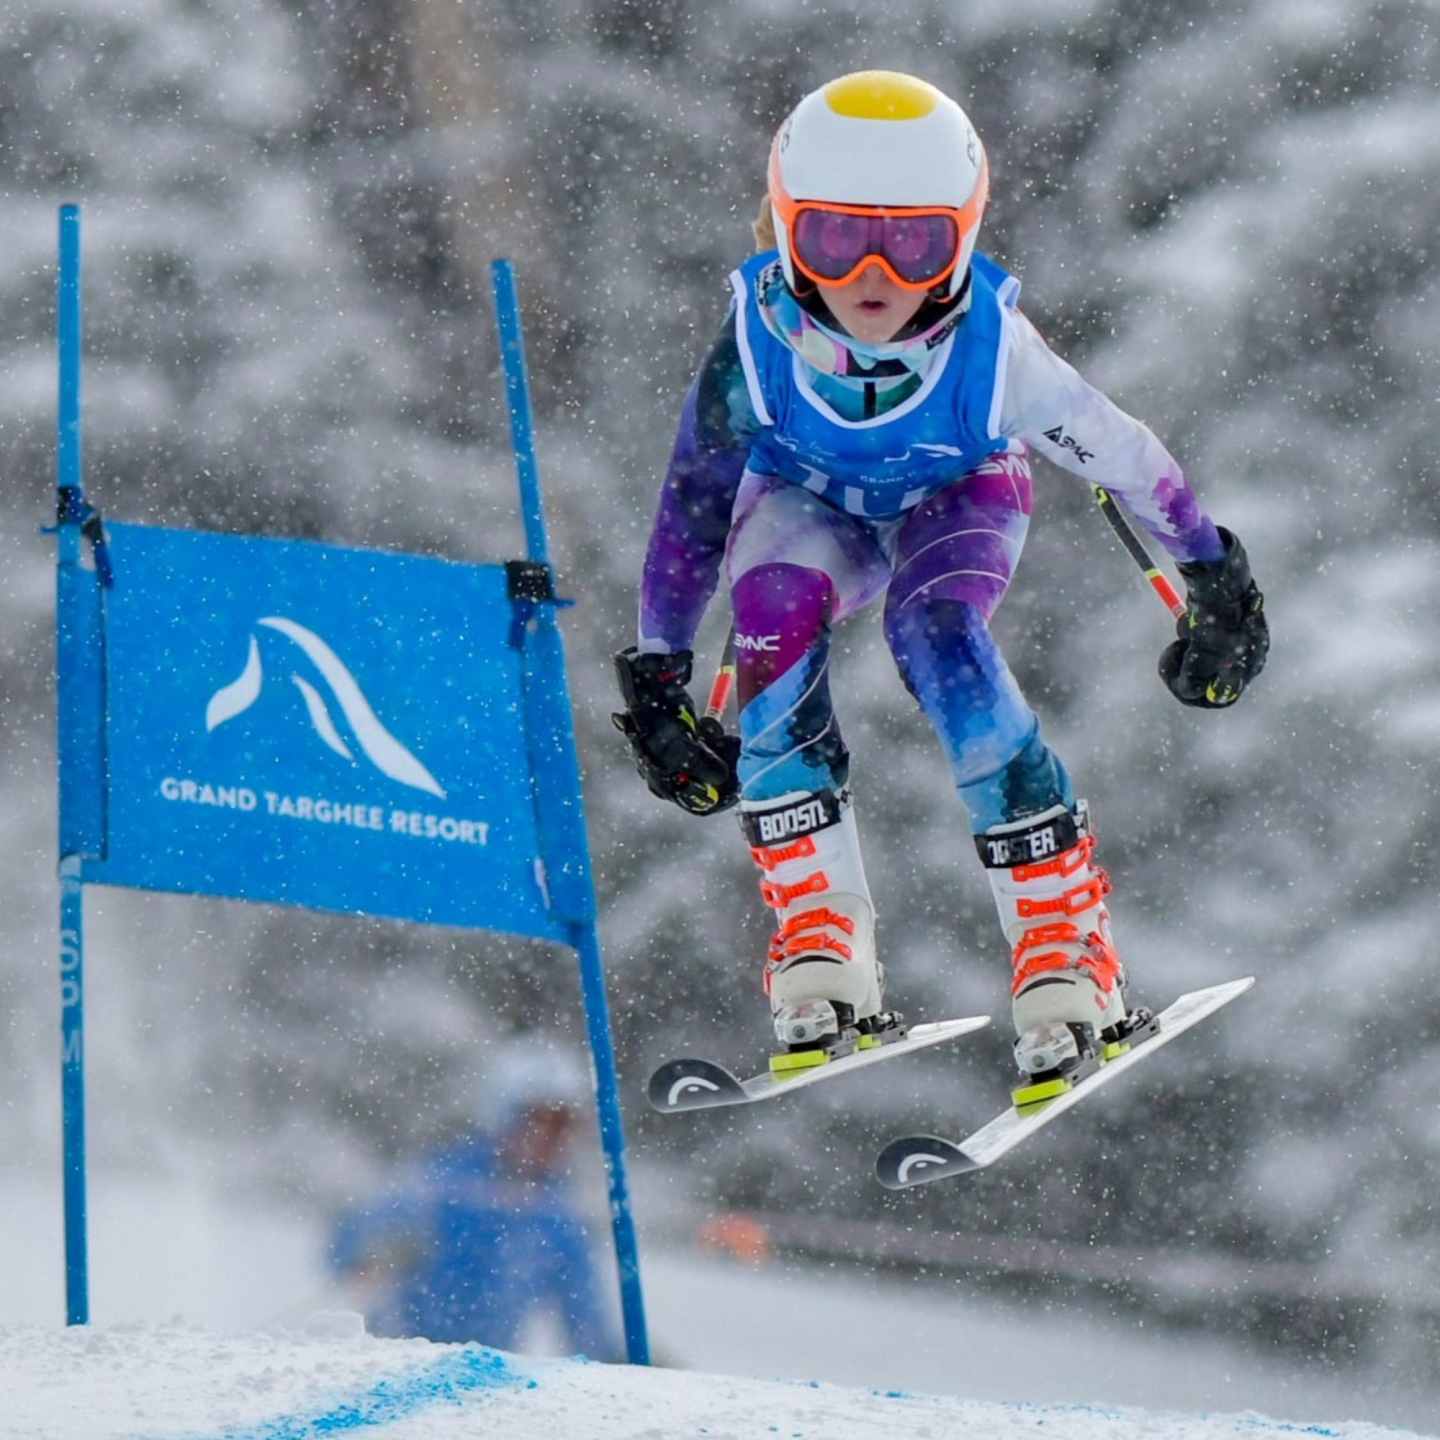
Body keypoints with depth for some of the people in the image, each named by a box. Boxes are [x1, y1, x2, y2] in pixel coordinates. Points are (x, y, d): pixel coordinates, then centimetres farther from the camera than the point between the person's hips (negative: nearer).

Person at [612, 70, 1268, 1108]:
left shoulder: (989, 347, -35)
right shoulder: (759, 340, -32)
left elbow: (1121, 454, -18)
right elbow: (693, 505, -17)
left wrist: (1215, 577, -5)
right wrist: (656, 674, -13)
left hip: (957, 499, -1)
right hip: (810, 505, 1)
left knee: (939, 637, -34)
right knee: (777, 612, -33)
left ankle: (1066, 945, -29)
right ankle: (823, 943, -27)